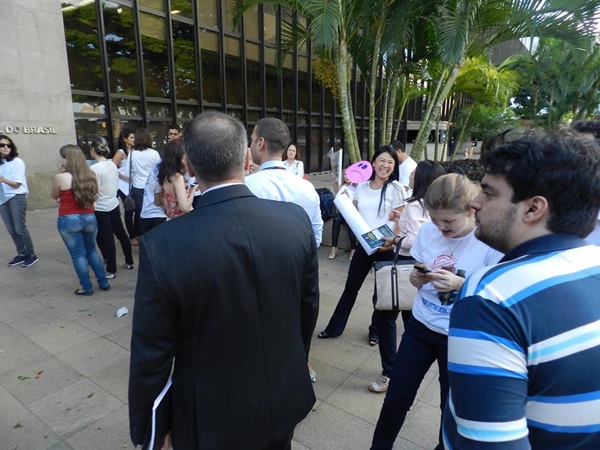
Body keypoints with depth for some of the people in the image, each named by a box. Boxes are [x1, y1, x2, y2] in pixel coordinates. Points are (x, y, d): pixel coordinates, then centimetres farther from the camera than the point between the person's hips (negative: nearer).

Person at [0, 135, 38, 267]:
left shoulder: (17, 162, -8)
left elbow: (17, 184, -12)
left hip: (16, 197, -5)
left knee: (20, 228, -5)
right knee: (11, 229, 6)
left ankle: (32, 255, 6)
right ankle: (21, 254, 17)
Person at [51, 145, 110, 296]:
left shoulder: (60, 178, -13)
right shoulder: (91, 175, 0)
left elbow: (54, 196, 5)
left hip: (69, 221, -4)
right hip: (90, 218, 5)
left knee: (78, 255, 8)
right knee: (91, 251, 20)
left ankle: (87, 288, 17)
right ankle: (104, 283, 25)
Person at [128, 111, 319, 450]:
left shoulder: (162, 246, -26)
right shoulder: (297, 220, -17)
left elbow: (151, 356, -17)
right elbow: (309, 306, -3)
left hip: (213, 421, -2)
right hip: (285, 398, 3)